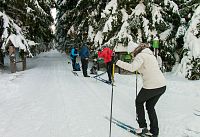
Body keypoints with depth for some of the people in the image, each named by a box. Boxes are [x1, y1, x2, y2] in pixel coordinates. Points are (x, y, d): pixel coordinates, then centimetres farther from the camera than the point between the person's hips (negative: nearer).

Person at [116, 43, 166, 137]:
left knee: (139, 102, 17)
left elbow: (132, 68, -20)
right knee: (150, 106, 22)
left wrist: (118, 62, -14)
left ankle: (142, 127, 18)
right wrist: (138, 69, 35)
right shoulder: (151, 55, 22)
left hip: (151, 86, -8)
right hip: (162, 86, 8)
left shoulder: (141, 55, -4)